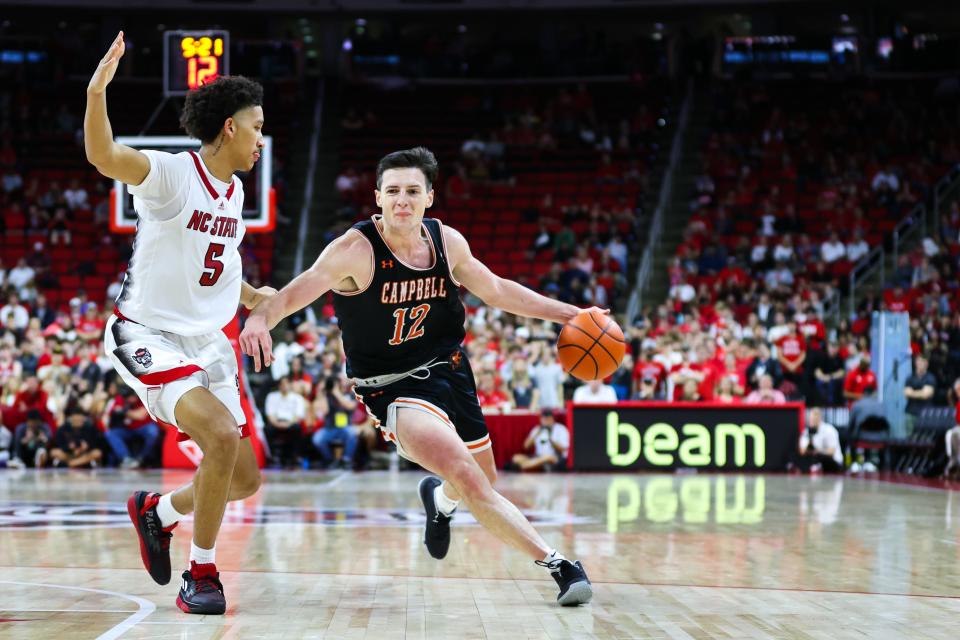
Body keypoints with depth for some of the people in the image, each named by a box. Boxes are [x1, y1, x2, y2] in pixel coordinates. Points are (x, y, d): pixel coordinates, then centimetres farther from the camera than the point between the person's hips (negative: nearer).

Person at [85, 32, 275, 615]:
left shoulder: (235, 191, 10)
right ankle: (202, 575, -11)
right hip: (148, 335, -8)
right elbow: (104, 156, -35)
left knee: (245, 479, 6)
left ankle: (157, 512, 34)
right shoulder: (171, 173, -14)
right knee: (222, 436, -27)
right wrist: (97, 91, -51)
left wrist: (252, 295, 13)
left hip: (206, 342, 8)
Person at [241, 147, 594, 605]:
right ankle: (555, 563, -19)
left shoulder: (447, 241, -3)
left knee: (481, 484, 20)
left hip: (449, 370, 6)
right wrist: (259, 319, -48)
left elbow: (496, 291, 13)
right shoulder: (356, 250, -19)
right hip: (393, 386, -6)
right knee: (468, 478, -27)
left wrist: (566, 314, 11)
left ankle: (439, 498, 57)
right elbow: (292, 295, -26)